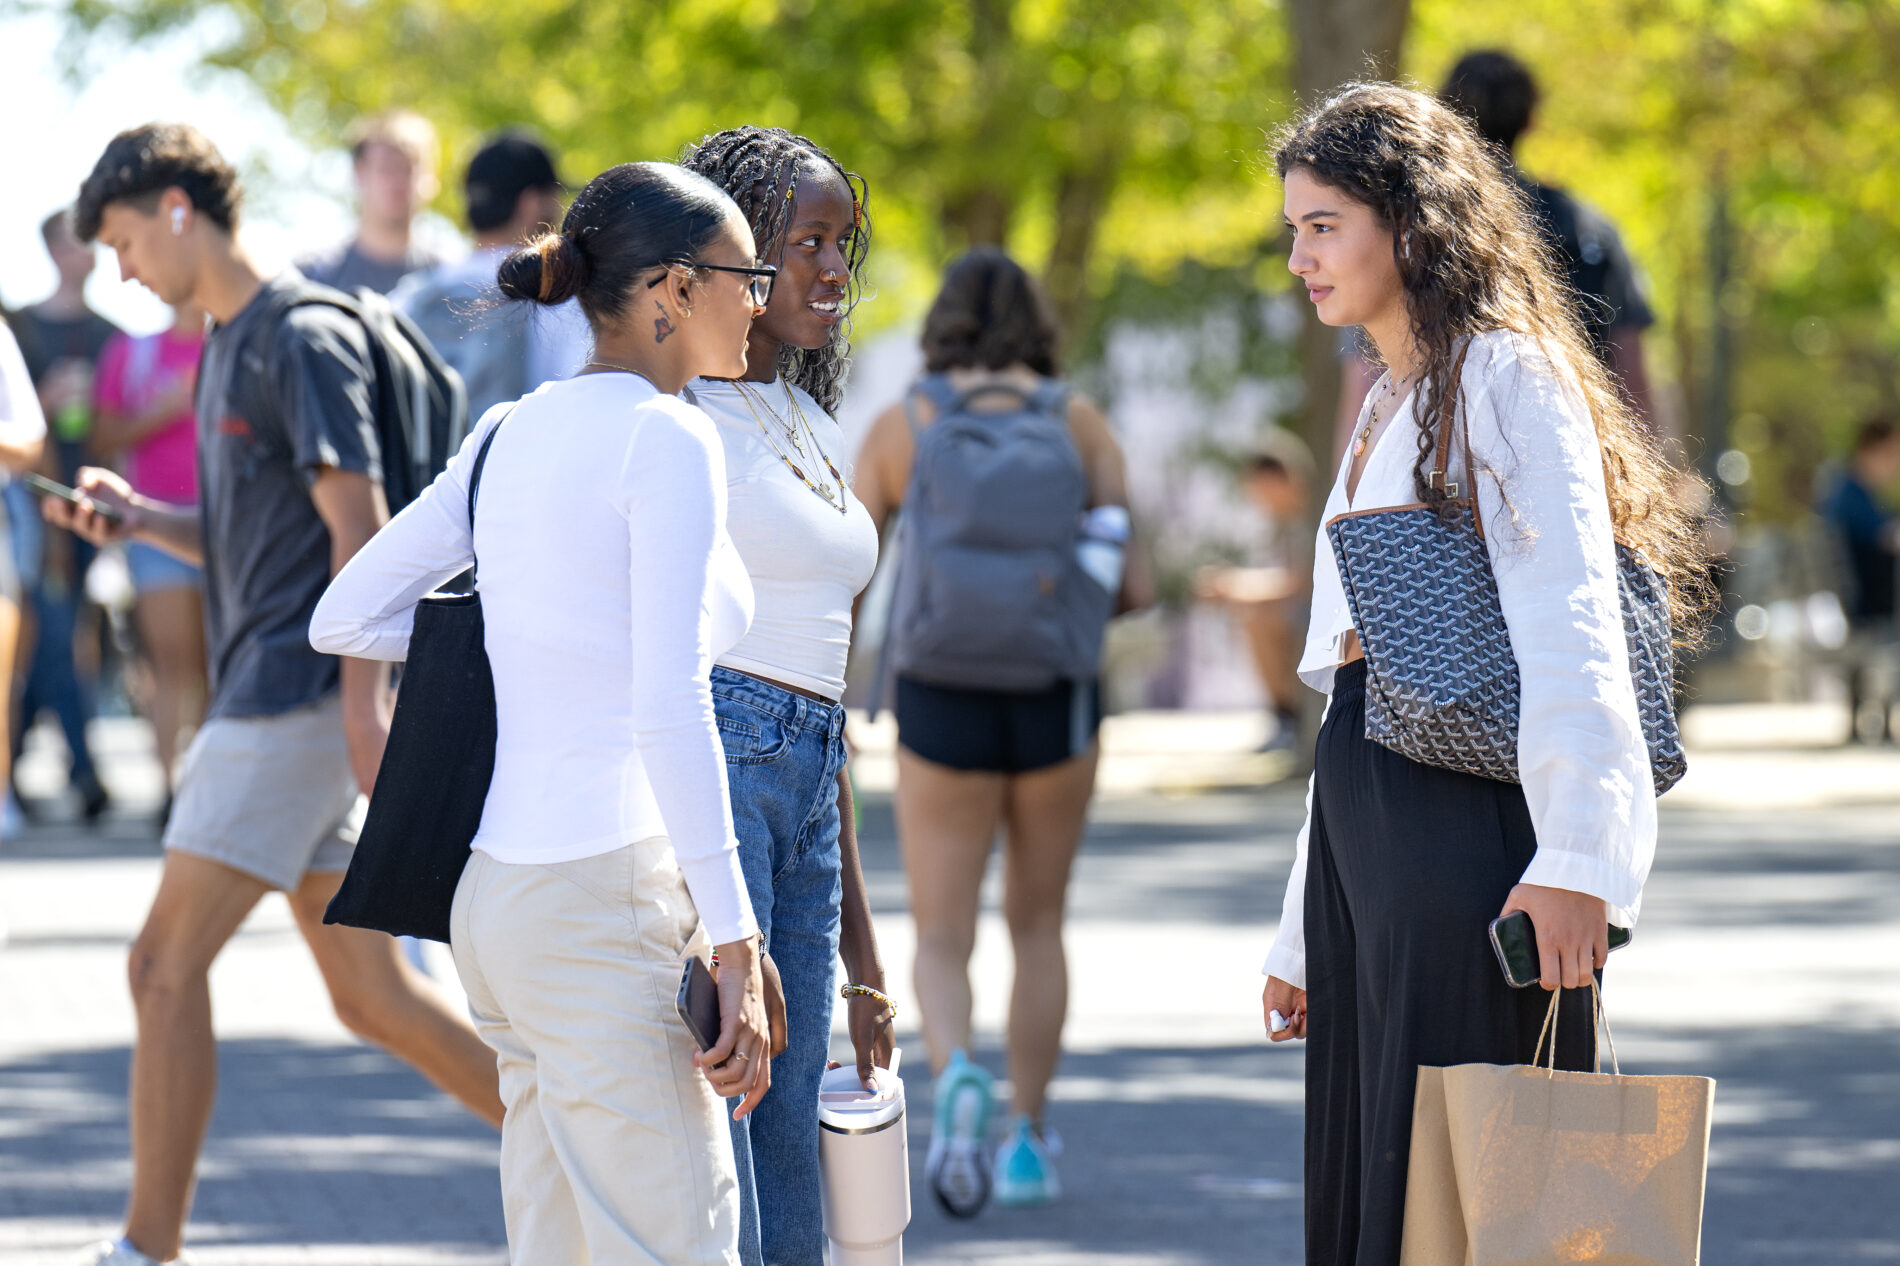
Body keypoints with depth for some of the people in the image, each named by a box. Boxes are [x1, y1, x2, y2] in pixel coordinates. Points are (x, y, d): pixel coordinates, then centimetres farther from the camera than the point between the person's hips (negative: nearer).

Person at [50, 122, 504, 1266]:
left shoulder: (304, 338, -11)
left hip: (299, 693, -10)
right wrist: (138, 518, 6)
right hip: (263, 692, 10)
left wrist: (366, 707, -22)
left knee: (168, 963, -10)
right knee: (370, 992, 9)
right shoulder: (228, 346, 19)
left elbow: (358, 527, -16)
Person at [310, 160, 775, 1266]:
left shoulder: (514, 433, 12)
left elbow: (343, 619, 17)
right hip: (606, 894, -9)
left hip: (495, 886, 9)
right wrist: (738, 951, -18)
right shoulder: (667, 440, -11)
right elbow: (670, 710, -19)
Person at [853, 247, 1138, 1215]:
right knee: (1037, 923, 22)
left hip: (943, 707, -1)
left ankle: (956, 1078, -28)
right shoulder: (1080, 423, 1)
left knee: (941, 944, 4)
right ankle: (1029, 1138, 19)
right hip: (1055, 705, 1)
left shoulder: (900, 426, 0)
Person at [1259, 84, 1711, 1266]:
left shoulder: (1505, 375, -6)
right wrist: (1305, 936, 21)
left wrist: (1575, 858, -26)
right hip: (1362, 812, 9)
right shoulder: (1391, 404, 21)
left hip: (1465, 806, -9)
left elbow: (1568, 633, -16)